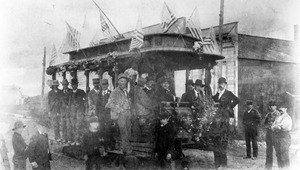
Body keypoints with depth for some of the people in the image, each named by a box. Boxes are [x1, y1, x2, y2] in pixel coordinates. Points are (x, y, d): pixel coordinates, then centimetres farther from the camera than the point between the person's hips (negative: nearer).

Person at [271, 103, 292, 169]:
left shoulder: (287, 117, -6)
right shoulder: (278, 117, 18)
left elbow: (282, 126, -19)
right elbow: (272, 127, 12)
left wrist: (275, 126, -4)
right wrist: (278, 127, -8)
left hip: (284, 136, -7)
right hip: (276, 137, 7)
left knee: (284, 156, -7)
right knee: (278, 155, 9)